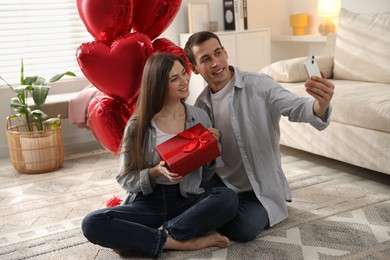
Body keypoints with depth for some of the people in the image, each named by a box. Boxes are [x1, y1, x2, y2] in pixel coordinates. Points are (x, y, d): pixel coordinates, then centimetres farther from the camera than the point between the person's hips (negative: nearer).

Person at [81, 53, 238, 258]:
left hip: (187, 201, 1)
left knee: (228, 198, -30)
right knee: (92, 223, -26)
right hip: (147, 203, -1)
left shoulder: (200, 117, 1)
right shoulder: (138, 125, -5)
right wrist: (156, 172, -20)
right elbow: (125, 179, -2)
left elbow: (206, 177, 9)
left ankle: (137, 238, -21)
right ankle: (182, 242, -25)